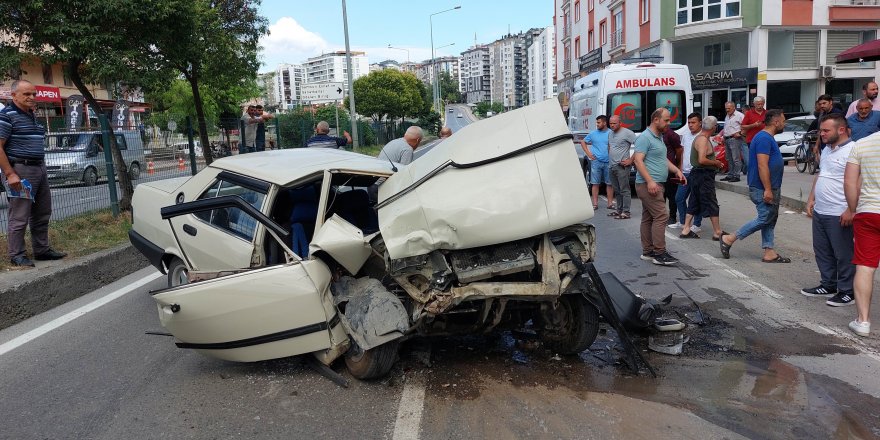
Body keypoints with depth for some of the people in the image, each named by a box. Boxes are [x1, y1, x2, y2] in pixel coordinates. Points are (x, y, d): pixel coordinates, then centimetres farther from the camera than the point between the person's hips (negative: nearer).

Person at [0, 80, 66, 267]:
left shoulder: (33, 116, 16)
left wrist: (41, 167, 19)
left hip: (39, 169, 9)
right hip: (20, 170, -9)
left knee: (42, 214, 13)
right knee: (19, 217, -3)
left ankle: (42, 249, 23)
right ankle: (17, 255, 5)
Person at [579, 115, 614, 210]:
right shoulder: (593, 133, 6)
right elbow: (583, 142, 16)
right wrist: (588, 153, 5)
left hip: (608, 162, -1)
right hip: (596, 162, 1)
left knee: (609, 183, 5)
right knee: (595, 183, 1)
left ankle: (610, 203, 12)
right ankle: (595, 204, 5)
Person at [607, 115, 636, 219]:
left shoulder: (627, 133, -10)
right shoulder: (610, 133, 16)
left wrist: (631, 160, -14)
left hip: (622, 166, -8)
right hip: (611, 166, 8)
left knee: (624, 190, -7)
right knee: (616, 190, 14)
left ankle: (626, 212, -7)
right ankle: (619, 209, 22)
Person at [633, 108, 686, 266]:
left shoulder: (659, 137, 19)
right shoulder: (645, 137, -12)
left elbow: (663, 159, 29)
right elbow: (638, 160, -20)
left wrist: (677, 171, 15)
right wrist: (650, 181, -27)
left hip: (655, 184, 10)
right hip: (648, 185, -10)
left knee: (648, 218, 11)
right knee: (661, 216, -14)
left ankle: (647, 252, 16)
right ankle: (659, 253, -12)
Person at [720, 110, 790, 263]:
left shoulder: (767, 138, 16)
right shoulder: (764, 138, -17)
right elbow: (762, 166, -24)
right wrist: (767, 189, -25)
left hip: (770, 188, 11)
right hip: (763, 189, -11)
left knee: (770, 219, 10)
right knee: (764, 219, -6)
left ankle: (769, 253, 14)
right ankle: (729, 239, 0)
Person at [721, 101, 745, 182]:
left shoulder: (739, 115, -8)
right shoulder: (727, 116, 20)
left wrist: (740, 133, -15)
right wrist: (723, 136, 19)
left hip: (735, 139, -9)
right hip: (727, 139, 9)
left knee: (736, 159, -8)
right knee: (729, 159, 13)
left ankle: (736, 176, -8)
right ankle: (730, 175, 18)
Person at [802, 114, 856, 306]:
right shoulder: (827, 150, 14)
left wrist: (850, 210, -22)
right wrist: (811, 199, 17)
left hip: (839, 215, -9)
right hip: (819, 212, 9)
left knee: (844, 255, 2)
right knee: (822, 252, 17)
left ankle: (847, 292, 13)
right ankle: (828, 285, 30)